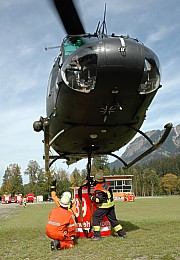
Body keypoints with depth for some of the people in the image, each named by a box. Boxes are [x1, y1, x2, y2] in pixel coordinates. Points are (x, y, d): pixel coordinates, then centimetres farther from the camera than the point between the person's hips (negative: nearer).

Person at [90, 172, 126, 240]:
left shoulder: (98, 188, -22)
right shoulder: (105, 183, 0)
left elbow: (99, 199, -26)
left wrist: (92, 198, -12)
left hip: (104, 206, -8)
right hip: (111, 204, 8)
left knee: (96, 217, 2)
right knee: (112, 219, 18)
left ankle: (97, 235, -1)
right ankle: (122, 233, 23)